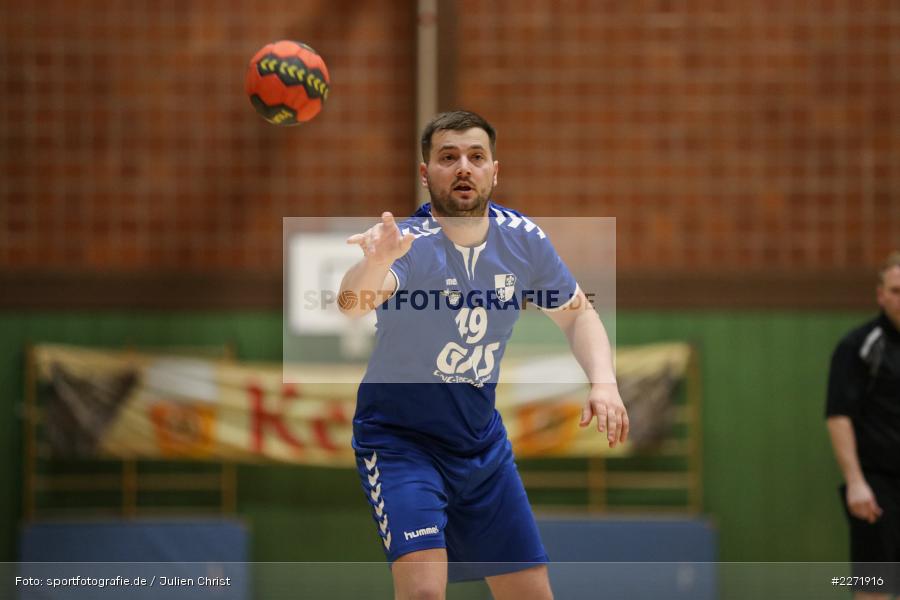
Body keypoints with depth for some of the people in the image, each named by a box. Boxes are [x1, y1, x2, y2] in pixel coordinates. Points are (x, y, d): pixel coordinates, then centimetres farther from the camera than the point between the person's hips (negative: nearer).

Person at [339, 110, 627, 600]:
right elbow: (352, 303, -45)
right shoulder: (409, 243, -23)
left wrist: (603, 383, -10)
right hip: (400, 441, -5)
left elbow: (577, 314, 9)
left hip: (483, 444, 6)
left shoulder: (521, 239, -7)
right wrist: (375, 264, -69)